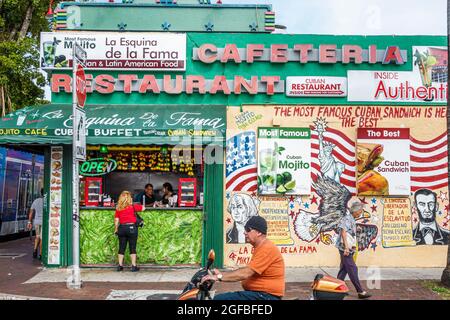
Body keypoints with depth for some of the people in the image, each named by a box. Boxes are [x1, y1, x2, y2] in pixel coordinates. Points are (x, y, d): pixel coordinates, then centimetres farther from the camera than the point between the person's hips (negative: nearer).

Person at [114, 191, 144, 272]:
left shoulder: (118, 208, 3)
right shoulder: (133, 206, -5)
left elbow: (116, 220, 5)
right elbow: (143, 208, 8)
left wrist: (116, 229, 15)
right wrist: (137, 205, 26)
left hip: (122, 228, 3)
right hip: (131, 227, -3)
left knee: (121, 248, 11)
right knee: (132, 248, 3)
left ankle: (120, 266, 15)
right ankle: (134, 266, 4)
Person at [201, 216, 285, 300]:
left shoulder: (267, 248, -17)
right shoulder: (260, 248, 18)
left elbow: (246, 273, -23)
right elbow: (246, 271, 16)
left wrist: (219, 277, -21)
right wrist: (221, 274, 7)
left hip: (265, 296, -11)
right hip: (258, 293, 11)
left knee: (219, 299, -17)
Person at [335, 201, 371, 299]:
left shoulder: (352, 220, 18)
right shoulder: (347, 219, -12)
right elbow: (343, 232, -20)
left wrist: (352, 247, 21)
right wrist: (346, 247, -24)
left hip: (349, 249, 10)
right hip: (345, 249, -10)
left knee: (344, 269, 12)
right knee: (352, 269, -7)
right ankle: (360, 292, -5)